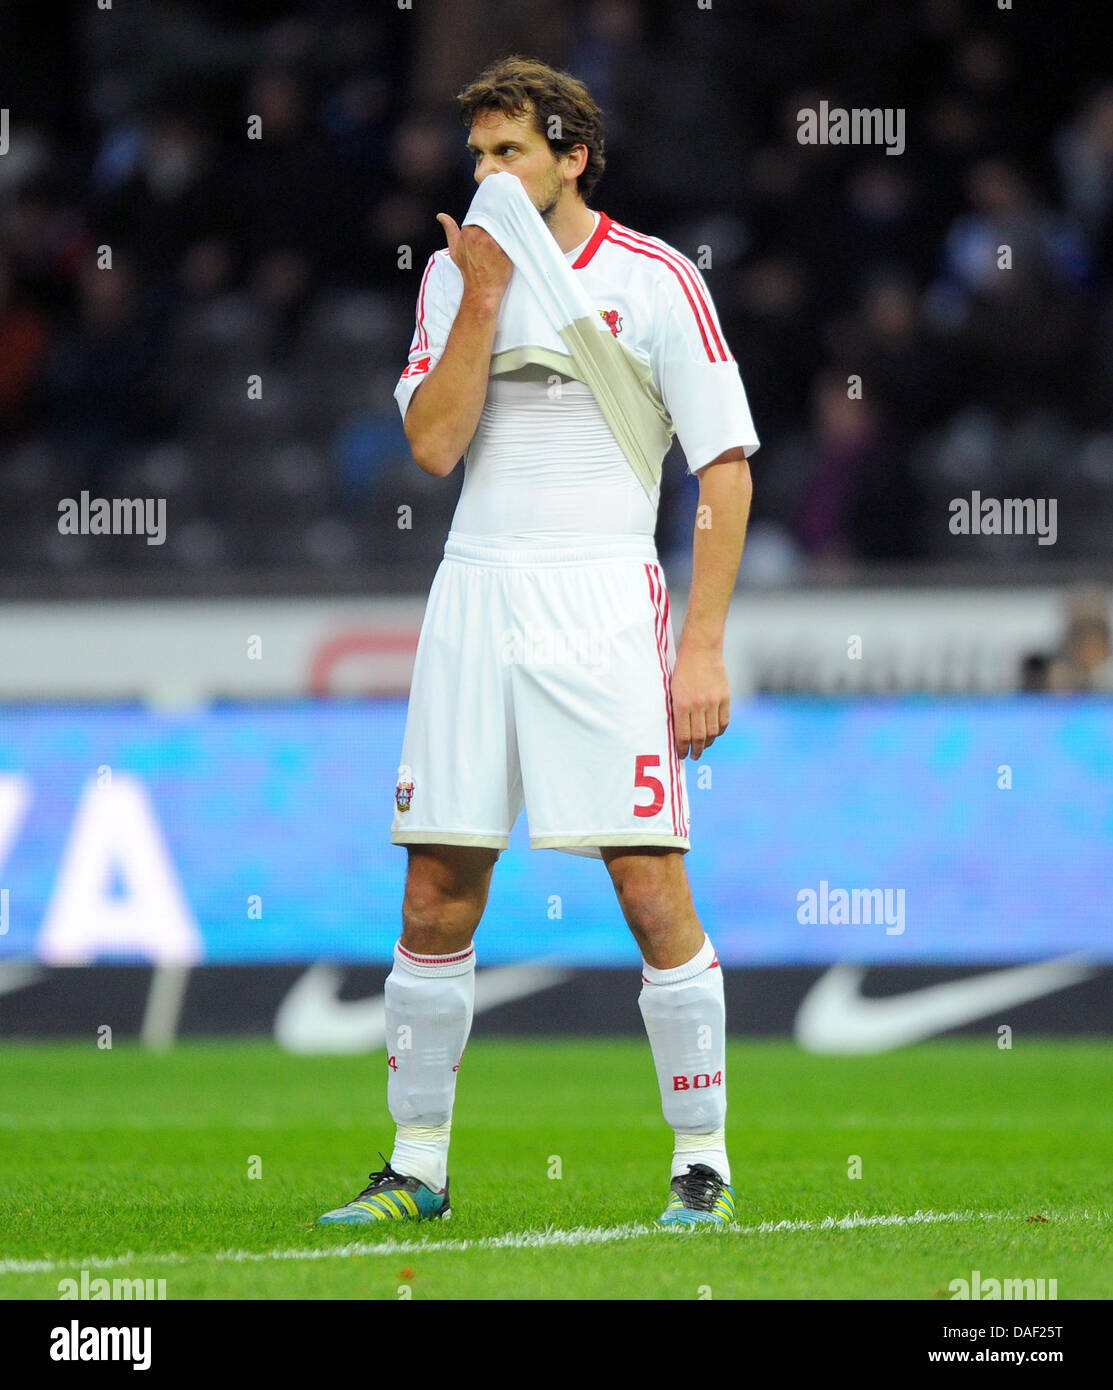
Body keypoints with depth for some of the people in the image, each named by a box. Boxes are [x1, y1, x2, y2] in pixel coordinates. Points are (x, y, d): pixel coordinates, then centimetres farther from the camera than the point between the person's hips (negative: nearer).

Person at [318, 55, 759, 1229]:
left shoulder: (656, 281, -2)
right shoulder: (454, 274, 9)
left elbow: (725, 470, -2)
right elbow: (433, 445, -2)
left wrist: (703, 646, -9)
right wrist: (484, 295, -10)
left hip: (604, 604, -4)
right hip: (475, 595, 4)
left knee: (650, 888, -9)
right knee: (435, 900, 3)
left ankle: (702, 1161, 1)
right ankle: (418, 1164, 13)